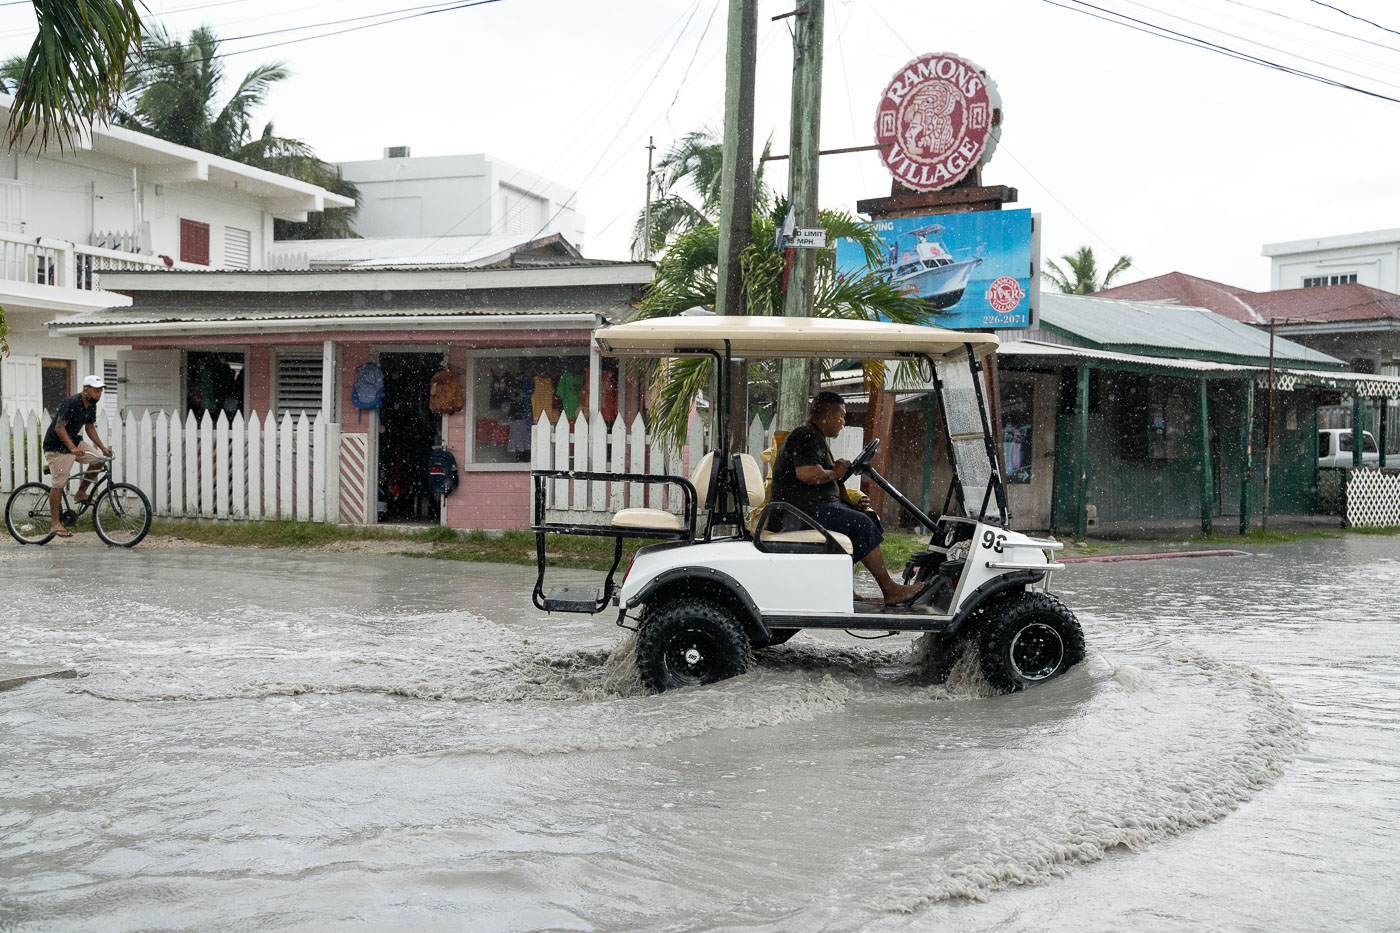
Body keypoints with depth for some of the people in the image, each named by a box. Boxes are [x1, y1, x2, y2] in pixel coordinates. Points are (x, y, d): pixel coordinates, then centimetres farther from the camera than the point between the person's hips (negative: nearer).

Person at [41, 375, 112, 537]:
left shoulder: (91, 405, 3)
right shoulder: (71, 403, -23)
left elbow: (90, 428, 14)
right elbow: (59, 428, -26)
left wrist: (103, 448, 5)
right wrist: (72, 448, -37)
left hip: (74, 443, 8)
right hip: (57, 447, -8)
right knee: (58, 485, -7)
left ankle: (81, 493, 7)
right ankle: (55, 522, 0)